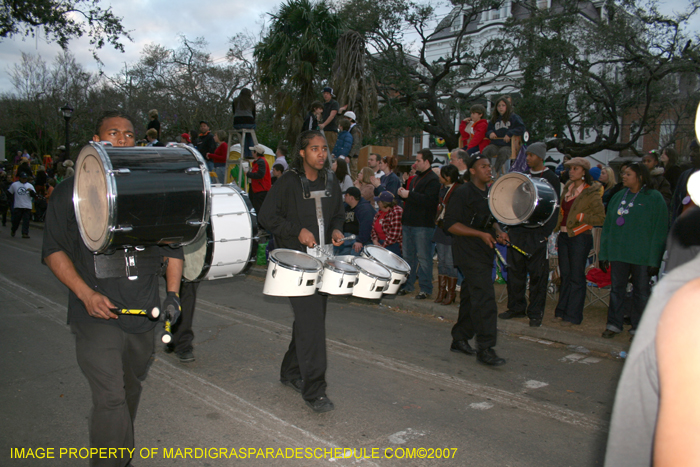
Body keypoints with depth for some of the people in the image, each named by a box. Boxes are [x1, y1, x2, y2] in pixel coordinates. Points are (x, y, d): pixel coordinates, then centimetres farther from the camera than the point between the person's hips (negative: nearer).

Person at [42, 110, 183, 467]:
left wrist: (172, 293, 0)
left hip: (144, 313, 4)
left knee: (130, 390, 20)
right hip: (96, 315, -4)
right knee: (111, 398, -13)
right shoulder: (71, 191, 0)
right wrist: (86, 294, -15)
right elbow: (54, 251, -1)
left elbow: (173, 246, 12)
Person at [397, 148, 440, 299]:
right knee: (408, 256, 13)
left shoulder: (433, 179, -11)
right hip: (409, 223, 9)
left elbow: (429, 200, -24)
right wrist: (403, 193, 5)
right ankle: (407, 285, 22)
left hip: (423, 226, -9)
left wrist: (409, 195, -19)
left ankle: (425, 289, 4)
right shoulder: (416, 178, 19)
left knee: (423, 258, -3)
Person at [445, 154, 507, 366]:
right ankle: (485, 348, -9)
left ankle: (459, 340, 25)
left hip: (484, 252, 9)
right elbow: (451, 224, -16)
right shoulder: (463, 193, -11)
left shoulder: (489, 193, 15)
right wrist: (481, 234, -22)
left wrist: (498, 231, 6)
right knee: (485, 297, -14)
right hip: (468, 252, -9)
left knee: (471, 297, 14)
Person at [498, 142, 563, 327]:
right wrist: (506, 229, 8)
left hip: (537, 234, -5)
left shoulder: (551, 179, 0)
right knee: (515, 271, 7)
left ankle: (535, 313, 8)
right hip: (517, 232, 5)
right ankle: (516, 307, 20)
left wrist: (546, 234, -14)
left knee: (538, 274, -1)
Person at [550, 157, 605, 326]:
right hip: (563, 235, 6)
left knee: (576, 276, 0)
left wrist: (580, 217, -16)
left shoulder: (592, 192, -8)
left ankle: (573, 315, 9)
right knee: (565, 274, 12)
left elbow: (601, 218, -11)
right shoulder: (567, 188, 12)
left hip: (580, 237, -6)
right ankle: (561, 311, 20)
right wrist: (557, 227, 11)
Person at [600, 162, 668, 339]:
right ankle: (613, 324, 19)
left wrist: (654, 259, -11)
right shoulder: (618, 197, 10)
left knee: (641, 291, 6)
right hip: (618, 252, 4)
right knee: (617, 289, 9)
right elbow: (608, 226, 11)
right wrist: (604, 253, 6)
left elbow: (660, 230, -6)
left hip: (642, 256, -4)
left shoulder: (654, 198, -4)